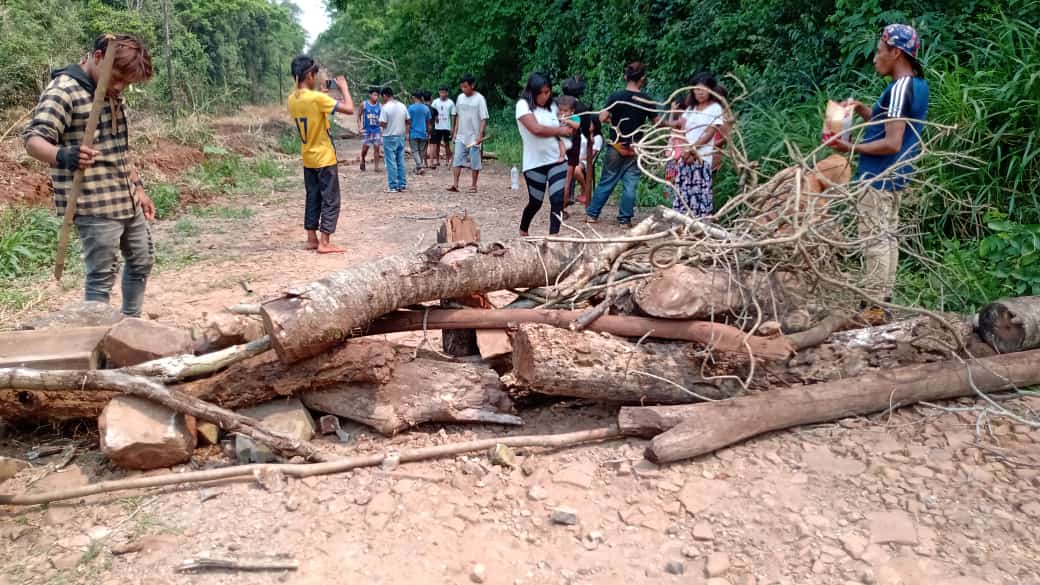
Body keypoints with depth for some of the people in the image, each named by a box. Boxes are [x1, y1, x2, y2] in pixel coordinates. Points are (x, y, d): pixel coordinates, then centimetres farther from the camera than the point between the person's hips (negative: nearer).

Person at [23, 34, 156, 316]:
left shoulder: (111, 92, 13)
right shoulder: (63, 91, -14)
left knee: (142, 261, 20)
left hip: (128, 201, 9)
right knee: (102, 275, -6)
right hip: (94, 205, -9)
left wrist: (139, 189, 22)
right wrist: (63, 155, -44)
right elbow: (33, 139, -23)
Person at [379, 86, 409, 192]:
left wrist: (379, 123, 4)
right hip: (401, 137, 5)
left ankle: (393, 186, 1)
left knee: (391, 163, 0)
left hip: (389, 137, -5)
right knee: (401, 162, 10)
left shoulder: (386, 107, -13)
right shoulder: (402, 106, 5)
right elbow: (407, 121, 10)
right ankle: (402, 185, 12)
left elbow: (383, 124, -15)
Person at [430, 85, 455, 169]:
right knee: (436, 143, 4)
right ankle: (436, 160, 10)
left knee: (447, 144, 4)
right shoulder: (435, 102, 4)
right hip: (437, 127, 2)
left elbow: (453, 116, 1)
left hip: (447, 127, -2)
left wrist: (453, 128, -3)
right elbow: (432, 114, 8)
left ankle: (447, 160, 11)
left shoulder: (451, 103, -1)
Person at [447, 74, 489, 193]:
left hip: (474, 137, -5)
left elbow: (484, 119, -11)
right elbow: (458, 117, 14)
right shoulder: (460, 98, 6)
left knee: (475, 162, 3)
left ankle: (474, 186, 12)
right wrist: (455, 133, 11)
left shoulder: (479, 99, -10)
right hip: (461, 136, 5)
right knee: (457, 160, -3)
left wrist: (480, 135, -19)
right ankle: (455, 184, -4)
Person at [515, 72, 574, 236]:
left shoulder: (552, 106, 10)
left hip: (557, 160, 4)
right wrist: (560, 130, -9)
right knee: (535, 202, 9)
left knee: (558, 200, -9)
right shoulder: (523, 105, -8)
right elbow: (536, 129, -21)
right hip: (534, 163, -4)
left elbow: (560, 131, 11)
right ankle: (523, 232, 35)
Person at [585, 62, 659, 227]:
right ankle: (625, 219, 7)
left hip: (616, 147, 1)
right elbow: (657, 123, 3)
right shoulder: (647, 101, -4)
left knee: (606, 182, 11)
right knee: (630, 184, 6)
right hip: (635, 149, 0)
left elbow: (602, 118, -12)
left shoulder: (616, 97, -7)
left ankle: (592, 214, 14)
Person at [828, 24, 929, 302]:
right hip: (895, 175, 10)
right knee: (887, 237, 14)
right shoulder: (918, 84, 12)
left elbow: (892, 143, -23)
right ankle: (885, 299, 21)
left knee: (874, 240, -6)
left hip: (879, 177, -10)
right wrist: (861, 109, 8)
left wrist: (851, 148, -16)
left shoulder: (900, 88, -19)